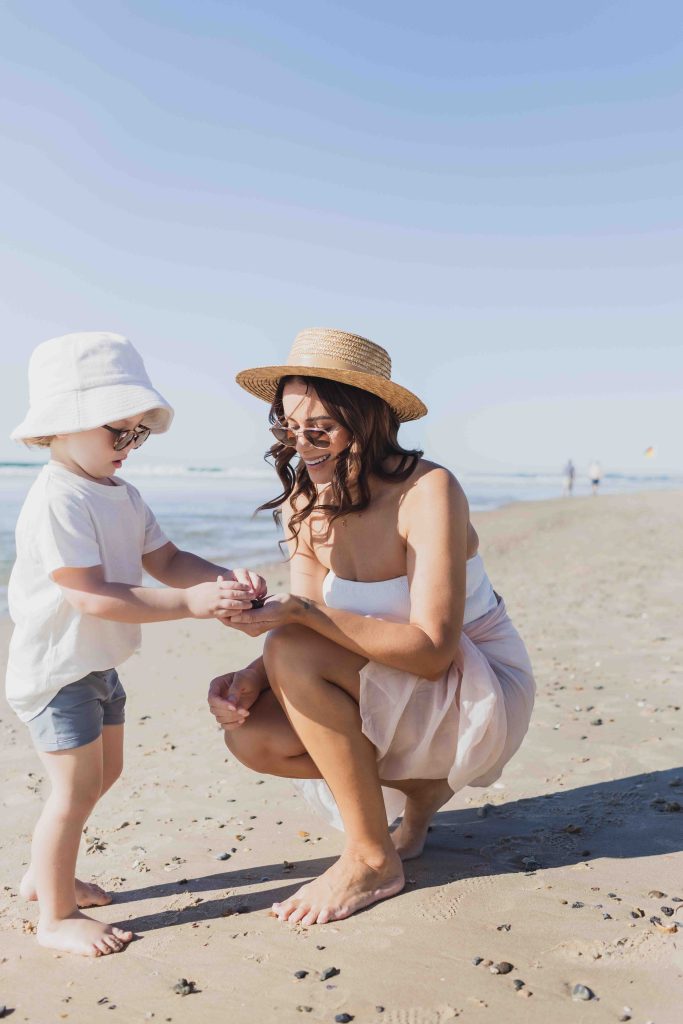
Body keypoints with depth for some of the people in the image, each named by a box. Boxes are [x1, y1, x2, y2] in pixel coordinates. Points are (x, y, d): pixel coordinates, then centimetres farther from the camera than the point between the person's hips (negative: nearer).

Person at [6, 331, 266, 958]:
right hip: (56, 671, -10)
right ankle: (56, 917, 17)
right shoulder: (57, 501, -23)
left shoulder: (122, 495, 7)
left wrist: (224, 578, -14)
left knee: (104, 773, 20)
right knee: (77, 788, -2)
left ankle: (45, 875, 40)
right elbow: (92, 596, -29)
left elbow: (166, 560, 5)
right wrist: (190, 603, -33)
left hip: (99, 666, 10)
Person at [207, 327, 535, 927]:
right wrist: (254, 675, -22)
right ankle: (420, 786, 10)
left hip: (483, 696, -7)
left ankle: (373, 860, -9)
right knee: (250, 736, -13)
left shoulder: (427, 491, -24)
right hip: (395, 690, 7)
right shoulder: (306, 504, -3)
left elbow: (432, 651, -30)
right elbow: (319, 629, -2)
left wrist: (300, 613, -36)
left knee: (294, 653, -27)